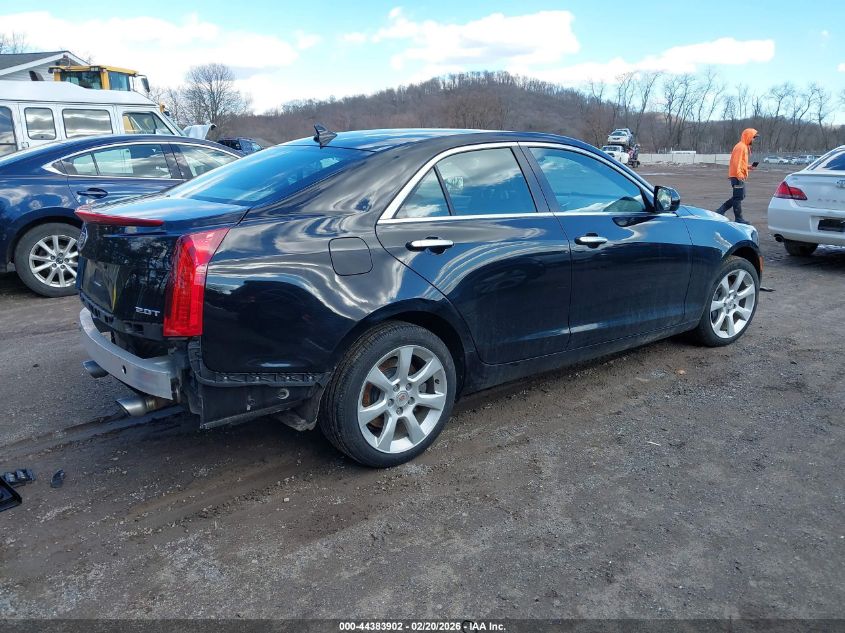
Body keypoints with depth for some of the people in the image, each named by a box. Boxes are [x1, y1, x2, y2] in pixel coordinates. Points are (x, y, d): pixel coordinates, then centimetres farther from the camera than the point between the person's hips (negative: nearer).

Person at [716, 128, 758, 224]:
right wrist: (739, 174, -28)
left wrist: (748, 167, 12)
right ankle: (739, 219, 3)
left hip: (740, 176, 10)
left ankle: (720, 211, 13)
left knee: (740, 196, 14)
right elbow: (736, 162, -22)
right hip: (738, 176, -10)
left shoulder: (745, 147, 19)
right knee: (738, 197, -3)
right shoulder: (740, 146, -13)